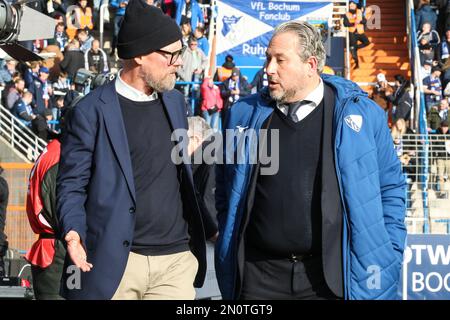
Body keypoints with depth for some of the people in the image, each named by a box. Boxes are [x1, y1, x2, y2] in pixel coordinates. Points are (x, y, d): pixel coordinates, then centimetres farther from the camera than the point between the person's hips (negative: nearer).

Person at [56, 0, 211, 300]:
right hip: (114, 263, -5)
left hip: (177, 260, 5)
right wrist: (74, 232, -21)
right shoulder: (92, 111, -6)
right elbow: (71, 185, -5)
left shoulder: (175, 100, 12)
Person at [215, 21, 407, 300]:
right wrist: (229, 243, 13)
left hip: (332, 277, -2)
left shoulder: (362, 114, 1)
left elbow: (390, 190, 6)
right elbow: (225, 191, 19)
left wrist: (387, 258, 1)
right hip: (259, 276, 2)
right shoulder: (244, 115, 8)